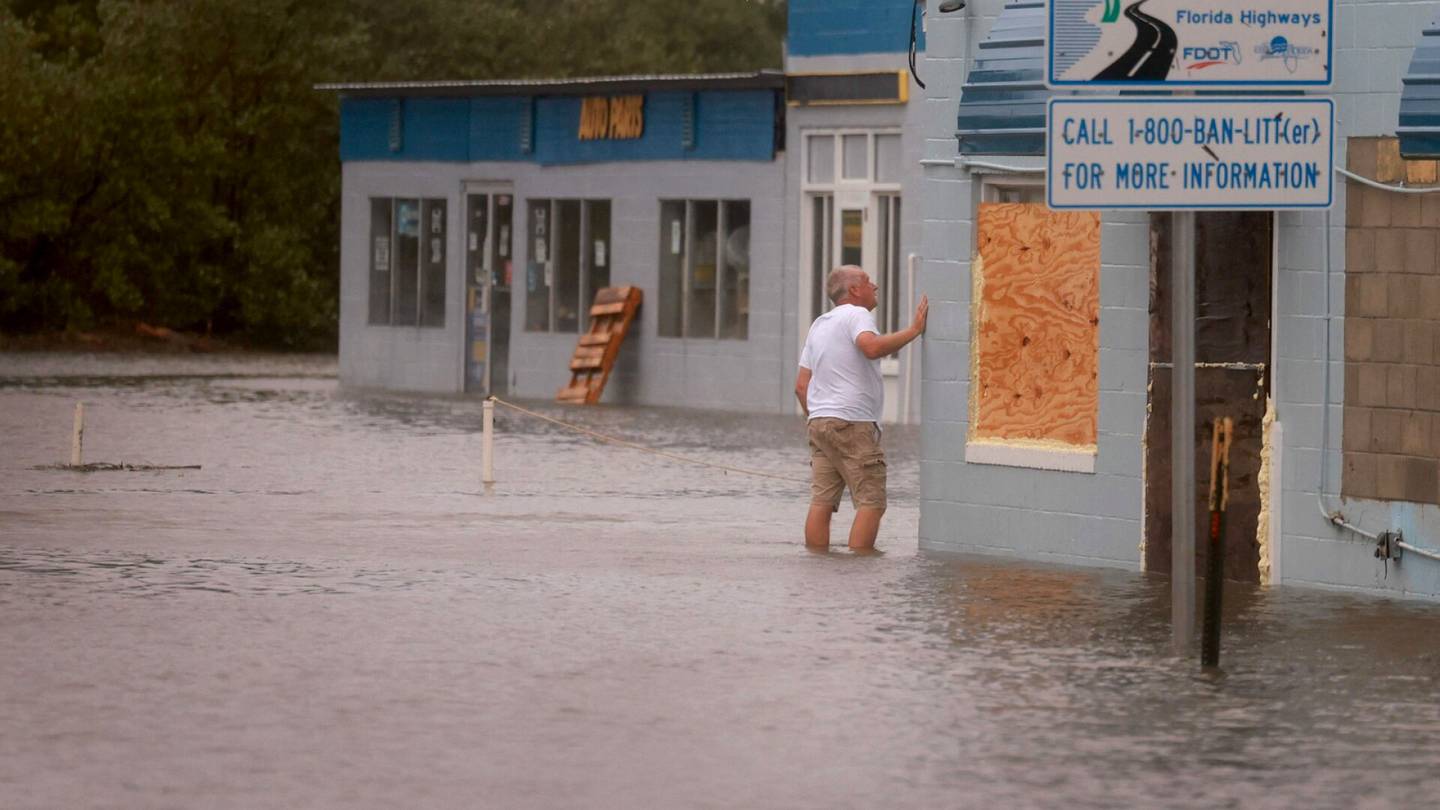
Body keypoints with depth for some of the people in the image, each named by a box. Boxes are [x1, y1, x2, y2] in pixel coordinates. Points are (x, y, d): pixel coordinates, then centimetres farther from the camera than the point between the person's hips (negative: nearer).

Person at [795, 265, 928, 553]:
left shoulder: (819, 325, 22)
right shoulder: (857, 315, -5)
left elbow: (801, 385, 20)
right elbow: (872, 347, -28)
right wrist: (914, 330, -22)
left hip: (819, 421, 9)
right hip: (852, 423, -9)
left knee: (822, 501, 4)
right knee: (871, 502, -7)